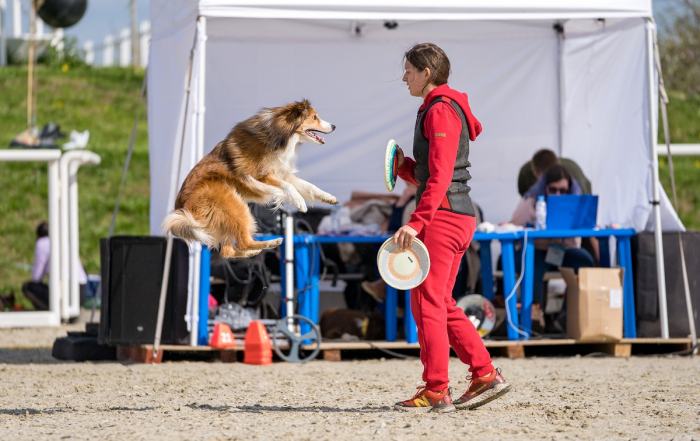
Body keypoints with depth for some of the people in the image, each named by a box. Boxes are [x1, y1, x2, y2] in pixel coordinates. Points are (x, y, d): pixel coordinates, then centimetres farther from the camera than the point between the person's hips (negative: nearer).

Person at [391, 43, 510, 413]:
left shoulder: (441, 111, -12)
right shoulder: (438, 110, 20)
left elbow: (440, 177, -21)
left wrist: (416, 223, -26)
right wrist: (403, 165, 5)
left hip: (443, 216, -10)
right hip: (458, 216, 10)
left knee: (427, 300, -8)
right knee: (441, 303, 13)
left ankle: (435, 392, -8)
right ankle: (485, 375, 12)